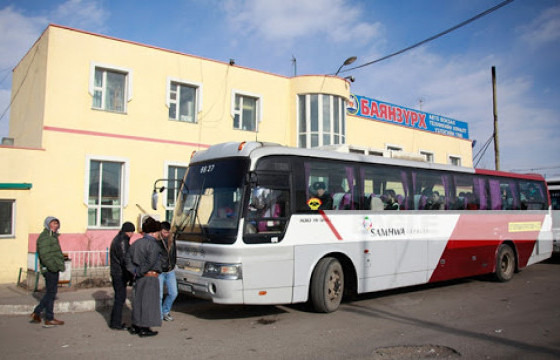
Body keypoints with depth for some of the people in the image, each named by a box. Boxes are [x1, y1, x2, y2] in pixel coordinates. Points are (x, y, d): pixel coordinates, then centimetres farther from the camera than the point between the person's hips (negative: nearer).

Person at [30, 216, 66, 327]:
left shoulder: (52, 236, 19)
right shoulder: (45, 236, -13)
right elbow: (45, 255, -22)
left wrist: (60, 265, 18)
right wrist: (54, 267, -24)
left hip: (53, 268, 10)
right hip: (50, 269, -10)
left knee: (50, 292, 17)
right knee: (51, 293, -2)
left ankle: (36, 313, 23)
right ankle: (49, 319, 7)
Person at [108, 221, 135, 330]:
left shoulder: (117, 239, 15)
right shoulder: (122, 241, -18)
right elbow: (125, 260, -22)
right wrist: (130, 276, -18)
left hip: (116, 273, 10)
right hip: (120, 274, -10)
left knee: (119, 298, 16)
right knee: (120, 298, -3)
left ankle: (115, 322, 24)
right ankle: (115, 323, 3)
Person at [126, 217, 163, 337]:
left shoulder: (137, 243, 8)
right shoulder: (153, 244, -16)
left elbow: (128, 257, 6)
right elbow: (150, 262, -24)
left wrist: (134, 271, 0)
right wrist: (140, 272, -12)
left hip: (139, 277, 8)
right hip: (150, 277, -8)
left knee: (138, 300, 17)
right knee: (148, 301, 2)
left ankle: (135, 326, 27)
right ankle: (144, 329, 8)